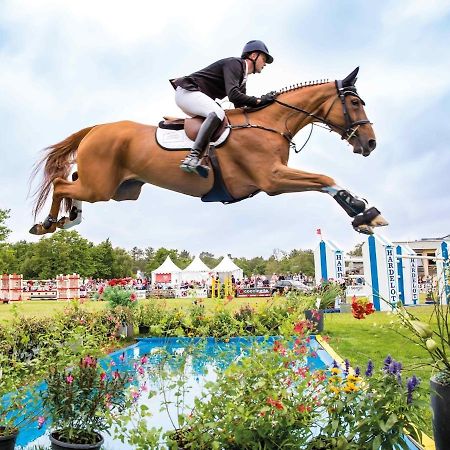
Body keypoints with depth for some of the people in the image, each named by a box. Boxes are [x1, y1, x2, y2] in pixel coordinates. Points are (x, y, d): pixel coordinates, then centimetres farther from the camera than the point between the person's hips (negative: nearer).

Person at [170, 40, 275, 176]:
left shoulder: (242, 77, 18)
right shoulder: (234, 63, -12)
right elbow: (233, 95, -26)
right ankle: (192, 157, -41)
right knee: (217, 113, -30)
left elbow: (240, 106, 15)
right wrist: (259, 101, -22)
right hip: (187, 91, -11)